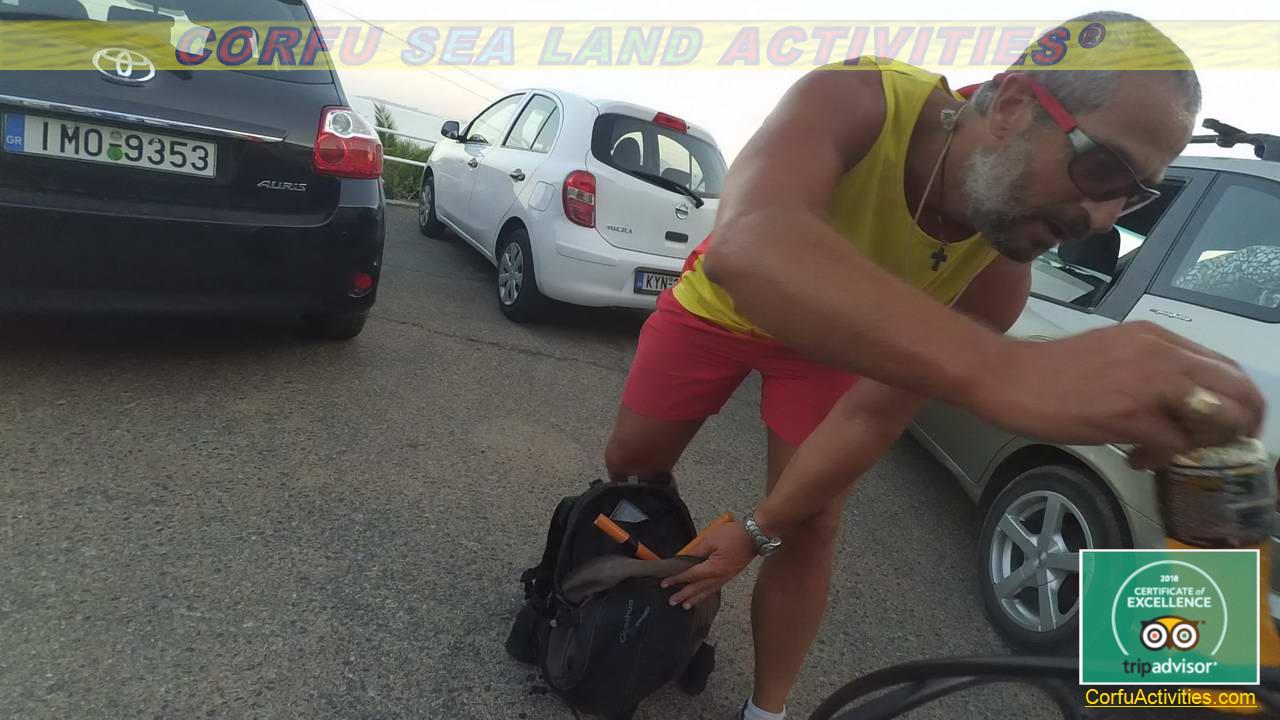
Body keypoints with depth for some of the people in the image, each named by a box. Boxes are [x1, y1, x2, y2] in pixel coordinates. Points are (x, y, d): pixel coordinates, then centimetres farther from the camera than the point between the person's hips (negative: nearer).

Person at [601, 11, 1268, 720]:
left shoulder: (997, 277, -28)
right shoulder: (852, 100, -39)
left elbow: (871, 417, -20)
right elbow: (746, 247, -62)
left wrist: (756, 533, -19)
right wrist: (1004, 371, -74)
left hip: (837, 333, 1)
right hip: (723, 299, -1)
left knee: (810, 530, -6)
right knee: (629, 463, 7)